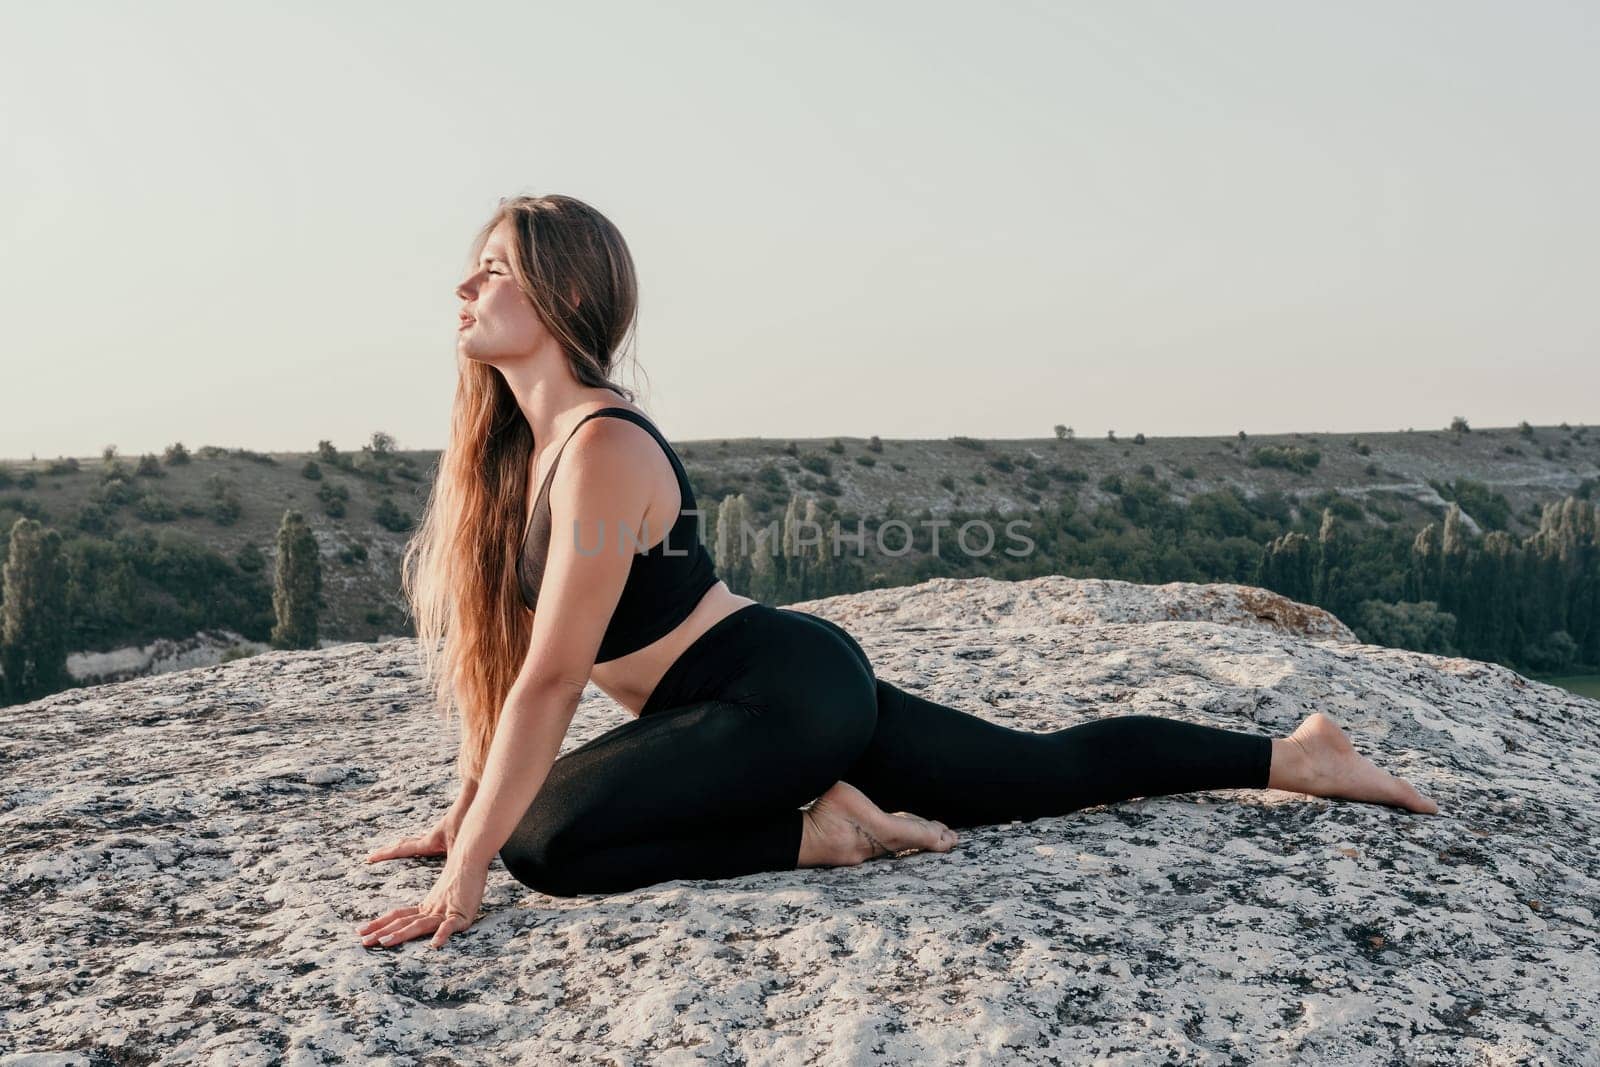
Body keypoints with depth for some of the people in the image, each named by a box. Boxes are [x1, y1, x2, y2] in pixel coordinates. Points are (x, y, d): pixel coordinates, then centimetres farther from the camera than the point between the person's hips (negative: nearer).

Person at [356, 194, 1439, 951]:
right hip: (805, 692, 9)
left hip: (785, 691, -9)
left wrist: (468, 869, -20)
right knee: (1054, 769, 17)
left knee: (544, 839, -20)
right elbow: (506, 647, 13)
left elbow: (550, 679, -23)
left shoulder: (603, 448, -20)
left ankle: (817, 832, -7)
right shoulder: (525, 446, 9)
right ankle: (1296, 752, 28)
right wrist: (462, 814, 12)